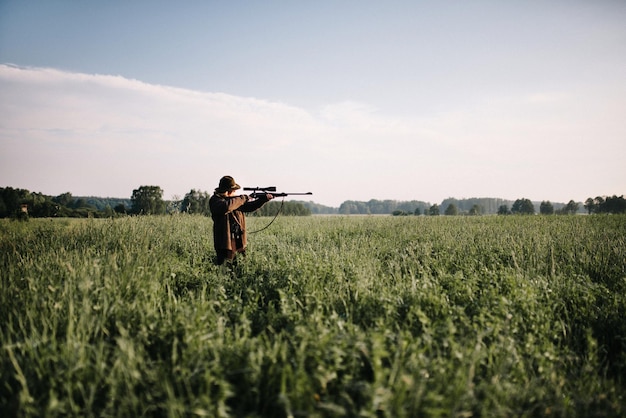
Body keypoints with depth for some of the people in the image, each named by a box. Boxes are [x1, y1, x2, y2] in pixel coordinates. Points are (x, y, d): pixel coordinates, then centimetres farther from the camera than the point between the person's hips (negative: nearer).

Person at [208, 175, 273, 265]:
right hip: (225, 244, -7)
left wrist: (264, 198, 4)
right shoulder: (215, 200, -10)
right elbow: (226, 206, -30)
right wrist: (242, 198, -17)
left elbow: (249, 206, 16)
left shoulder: (235, 199, 13)